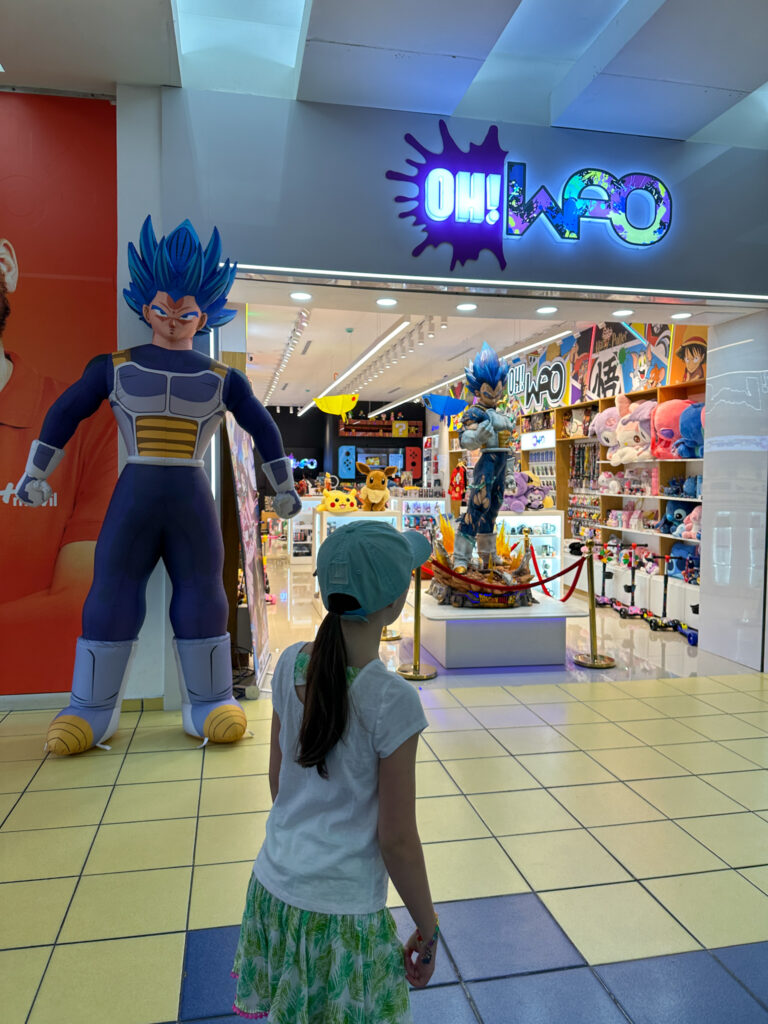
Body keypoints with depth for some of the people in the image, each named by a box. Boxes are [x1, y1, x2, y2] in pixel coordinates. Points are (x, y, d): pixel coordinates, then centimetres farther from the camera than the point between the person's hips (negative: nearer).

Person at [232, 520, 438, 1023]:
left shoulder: (291, 665, -8)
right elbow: (396, 838, -16)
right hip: (340, 915, -5)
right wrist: (428, 931, -1)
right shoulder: (392, 699, -25)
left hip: (272, 888, 5)